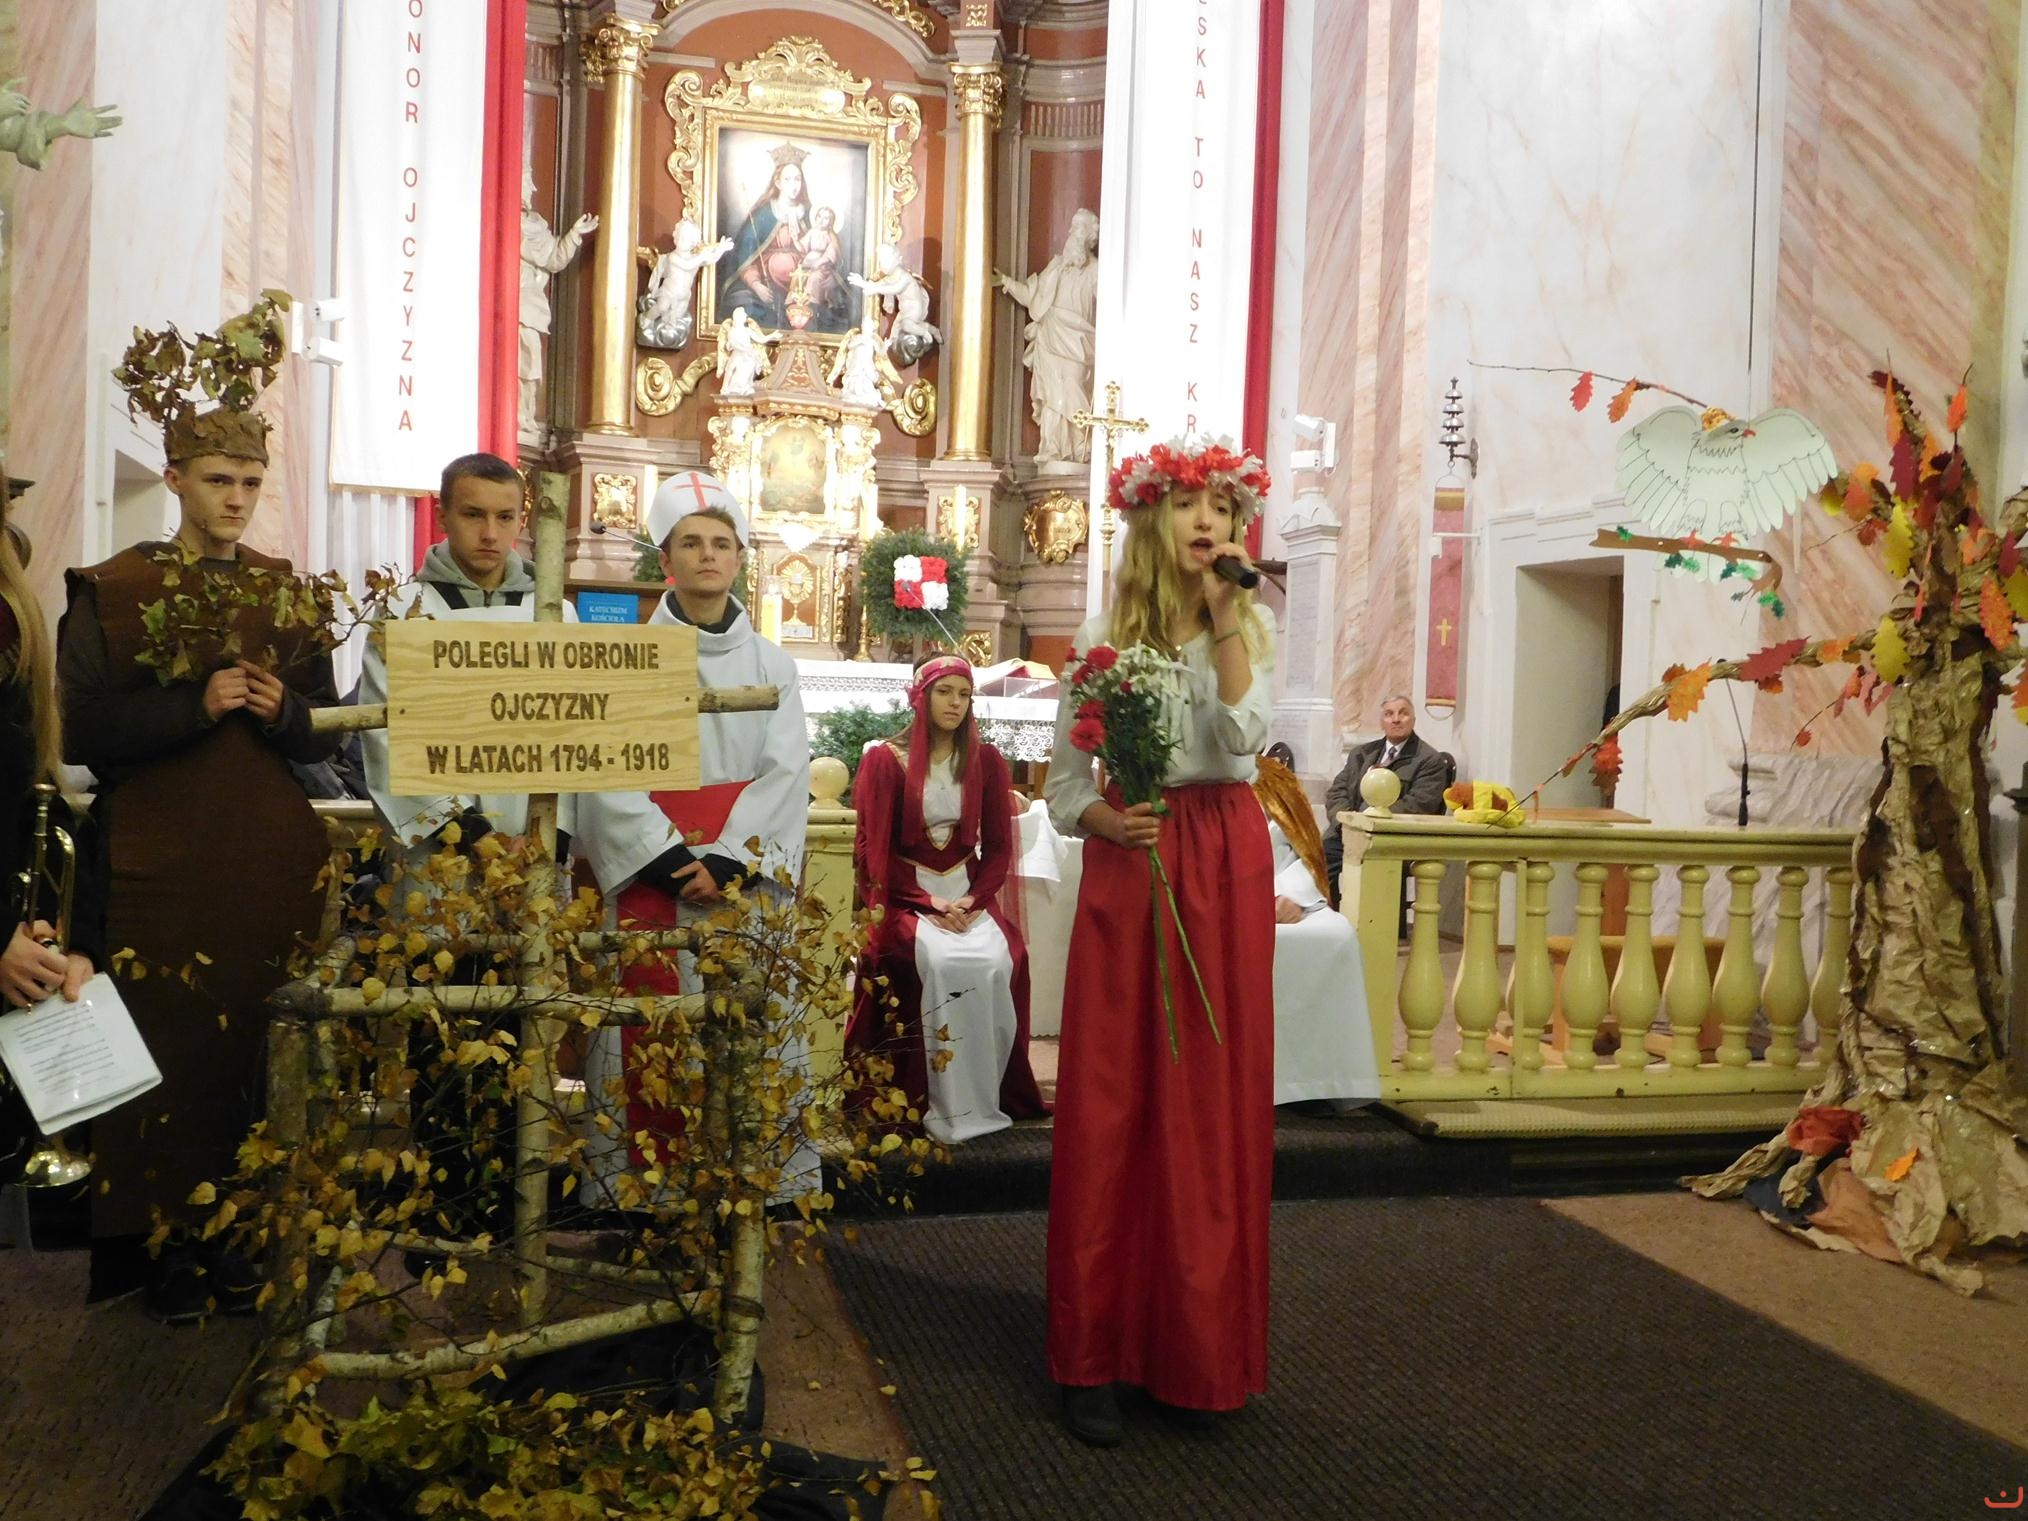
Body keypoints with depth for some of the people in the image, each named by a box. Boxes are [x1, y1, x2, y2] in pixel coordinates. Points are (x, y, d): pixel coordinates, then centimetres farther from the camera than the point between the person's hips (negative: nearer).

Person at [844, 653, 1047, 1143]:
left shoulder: (986, 762, 9)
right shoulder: (885, 760, 0)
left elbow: (998, 845, 9)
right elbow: (874, 848, -3)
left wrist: (975, 899, -9)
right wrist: (931, 904, -14)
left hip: (969, 893, 3)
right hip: (907, 895, -3)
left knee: (997, 961, -27)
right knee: (943, 961, -32)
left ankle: (988, 1098, -15)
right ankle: (950, 1108, -23)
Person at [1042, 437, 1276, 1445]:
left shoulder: (1250, 630, 7)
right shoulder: (1103, 634, 4)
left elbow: (1240, 737, -14)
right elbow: (1063, 784, 4)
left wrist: (1225, 613, -11)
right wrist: (1104, 818, -15)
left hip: (1226, 867, 1)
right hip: (1127, 864, -1)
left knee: (1215, 1101, 3)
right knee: (1112, 1103, 0)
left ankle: (1198, 1347, 17)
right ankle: (1099, 1353, 9)